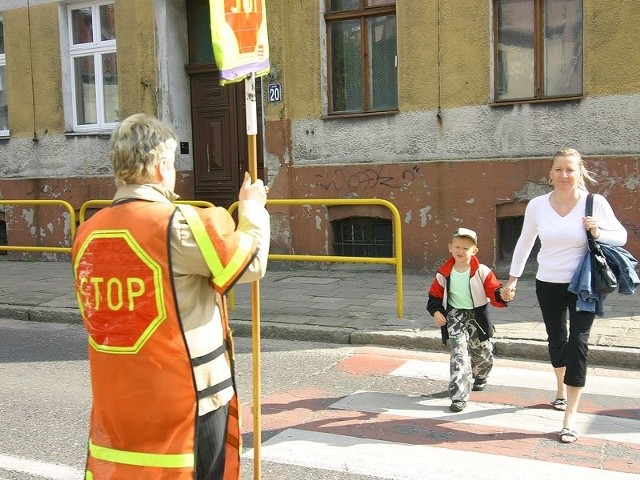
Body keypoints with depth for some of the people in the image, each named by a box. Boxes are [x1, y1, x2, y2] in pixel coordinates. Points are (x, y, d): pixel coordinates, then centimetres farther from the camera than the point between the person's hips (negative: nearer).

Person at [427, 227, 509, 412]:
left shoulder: (482, 272, -13)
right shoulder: (444, 274, -6)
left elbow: (493, 293, -16)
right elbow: (434, 295, 5)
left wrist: (501, 295, -38)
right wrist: (436, 311, -11)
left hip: (477, 316, 1)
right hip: (455, 316, -1)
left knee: (482, 352, 16)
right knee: (459, 352, -17)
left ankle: (480, 377, 52)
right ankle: (459, 396, -16)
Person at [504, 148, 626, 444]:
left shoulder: (595, 203, -12)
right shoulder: (537, 205, -6)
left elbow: (621, 236, -1)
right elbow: (525, 242, 7)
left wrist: (598, 234, -23)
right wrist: (513, 278, 9)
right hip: (548, 285, 3)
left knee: (578, 342, -9)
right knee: (556, 338, 17)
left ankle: (570, 416, -4)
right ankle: (561, 388, 44)